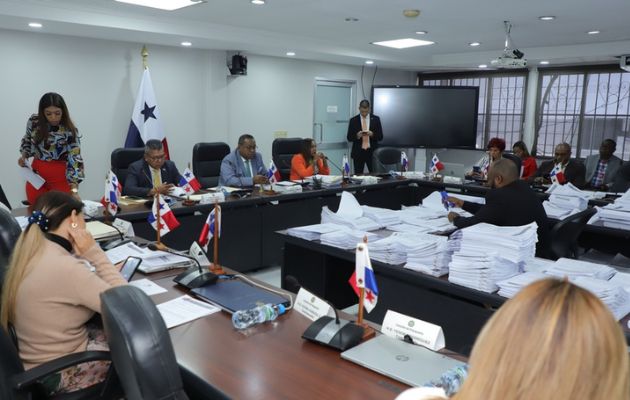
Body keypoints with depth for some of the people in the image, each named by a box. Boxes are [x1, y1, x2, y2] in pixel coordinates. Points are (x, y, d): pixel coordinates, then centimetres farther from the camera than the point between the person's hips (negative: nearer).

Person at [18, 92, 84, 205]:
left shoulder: (70, 131, -20)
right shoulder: (34, 121, -8)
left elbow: (74, 159, -24)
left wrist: (74, 188, -35)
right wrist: (24, 155, -5)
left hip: (60, 176, -3)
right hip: (36, 174, 4)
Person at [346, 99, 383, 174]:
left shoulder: (376, 119, 5)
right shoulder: (353, 120, 3)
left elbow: (380, 137, 4)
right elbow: (349, 138, 3)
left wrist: (372, 134, -16)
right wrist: (357, 135, -16)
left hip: (372, 152, 0)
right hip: (358, 153, 0)